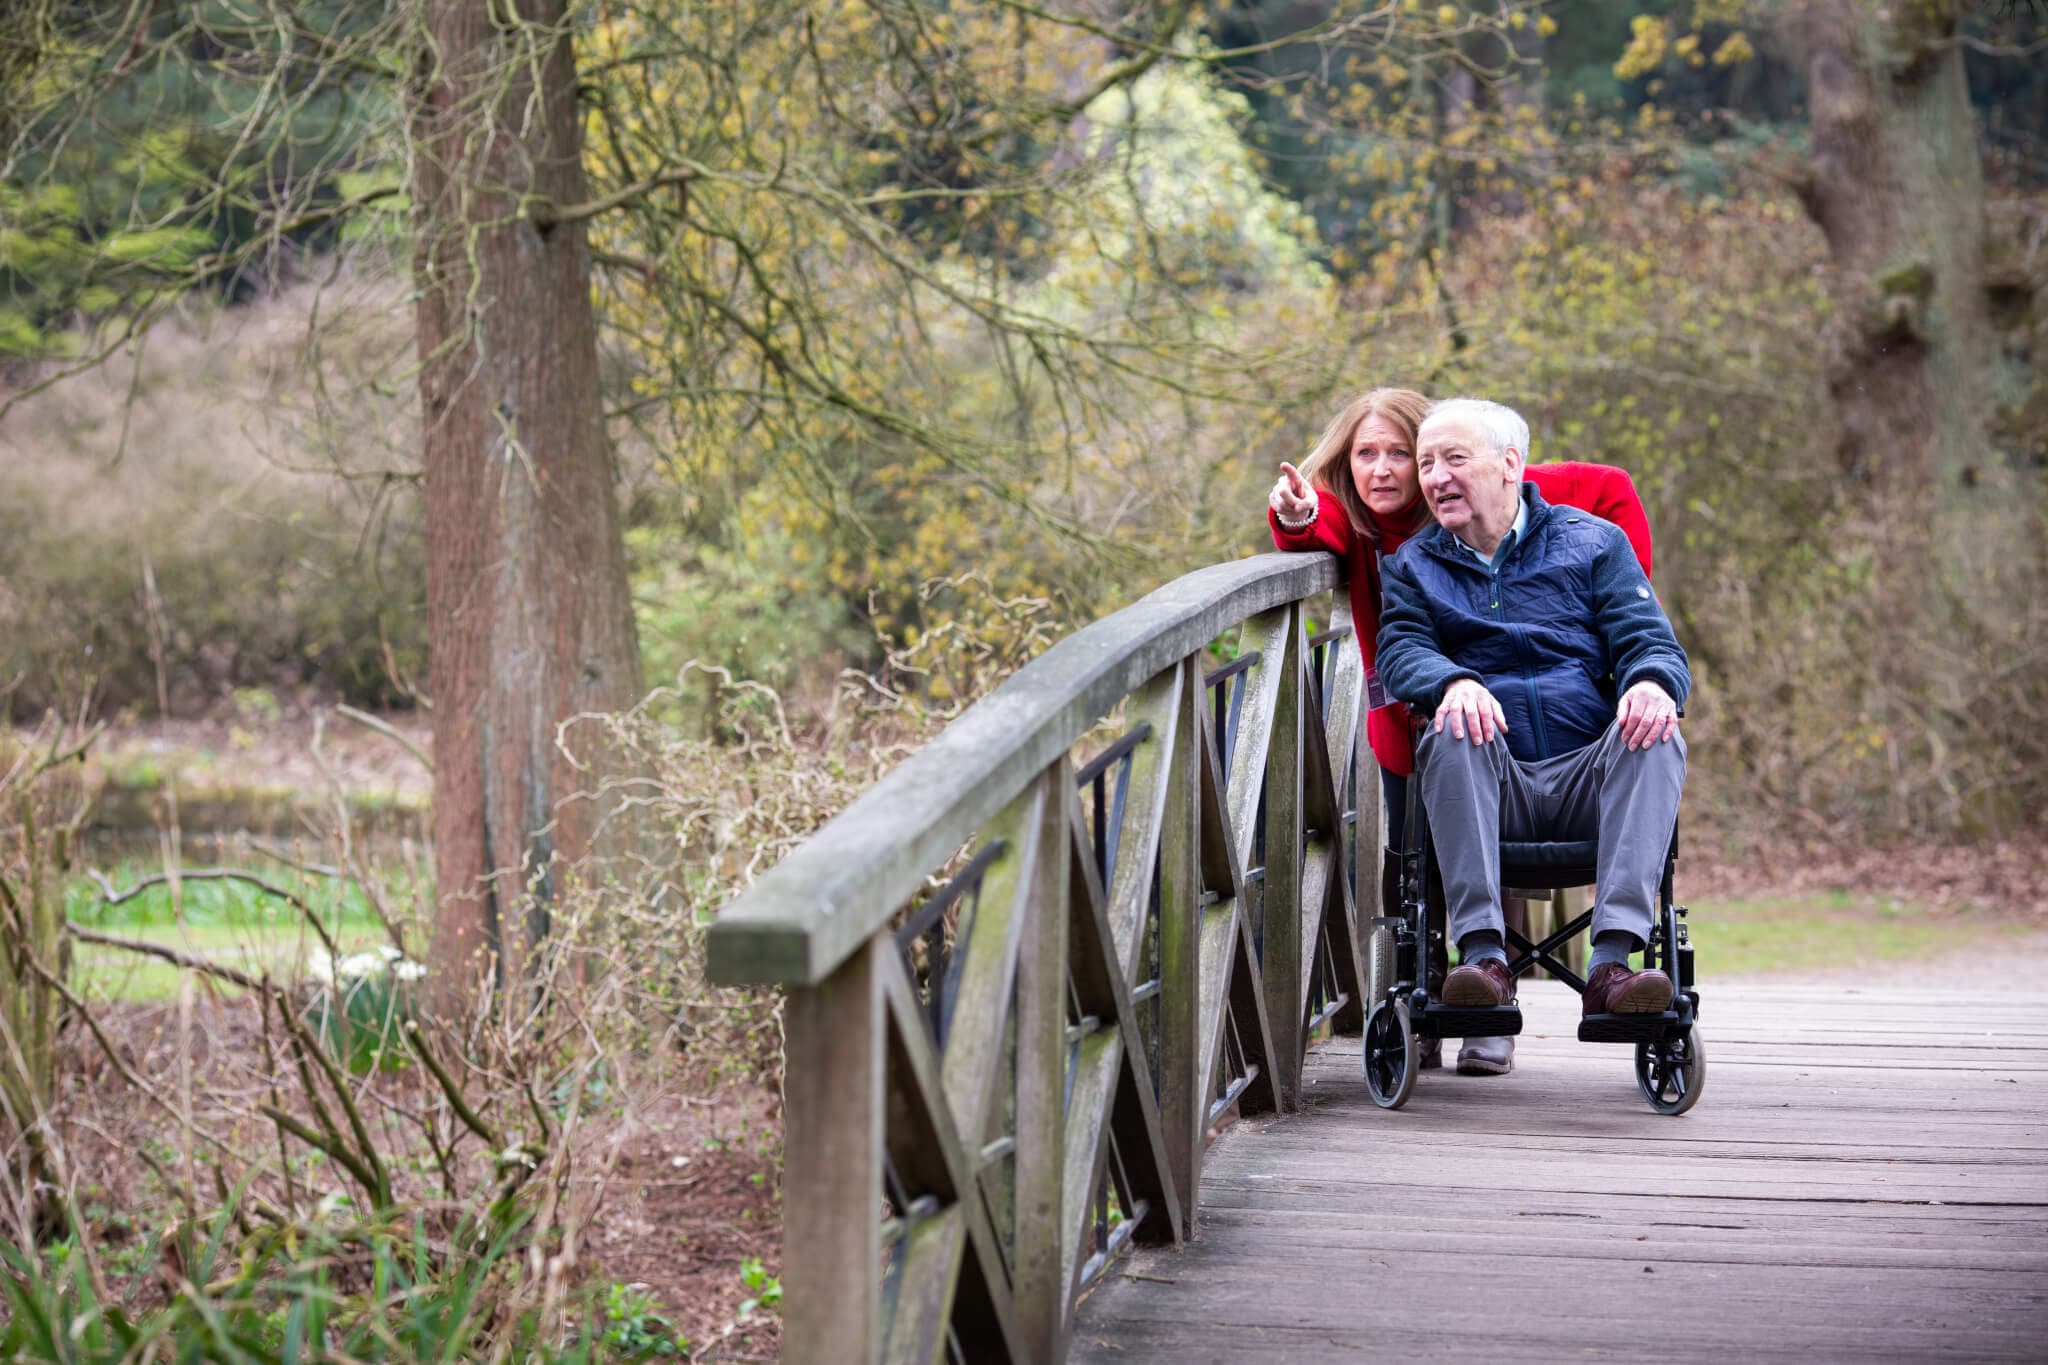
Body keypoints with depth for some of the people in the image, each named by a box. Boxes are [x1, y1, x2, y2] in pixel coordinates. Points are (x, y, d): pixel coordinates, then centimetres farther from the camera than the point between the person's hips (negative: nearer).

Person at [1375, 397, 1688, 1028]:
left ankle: (1612, 959, -43)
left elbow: (1650, 641, 6)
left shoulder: (1592, 542, 16)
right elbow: (1401, 651, 0)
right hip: (1490, 790, 0)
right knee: (1455, 731, -33)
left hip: (1587, 782, 0)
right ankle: (1483, 953, -40)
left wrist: (1652, 682, -20)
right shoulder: (1413, 566, 18)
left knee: (1658, 734, -30)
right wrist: (1453, 682, -24)